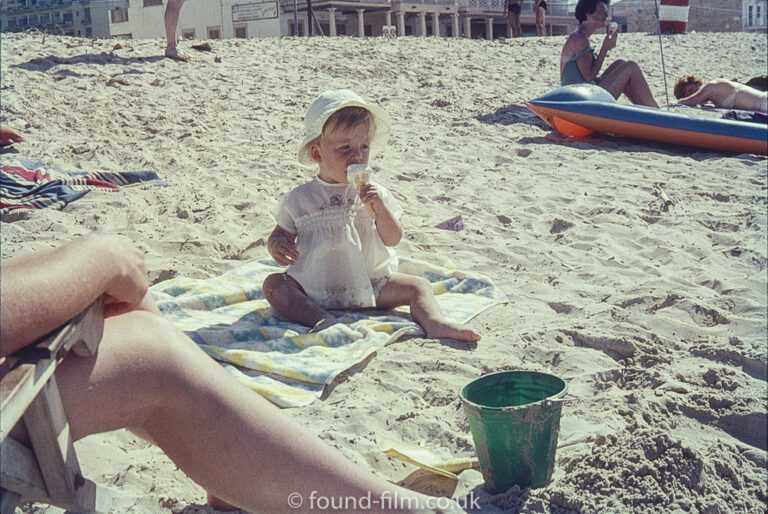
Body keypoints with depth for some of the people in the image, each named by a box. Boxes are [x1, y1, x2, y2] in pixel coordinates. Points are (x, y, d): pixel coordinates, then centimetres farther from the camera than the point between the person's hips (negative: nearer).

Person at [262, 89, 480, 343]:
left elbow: (393, 239, -1)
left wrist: (381, 208, -19)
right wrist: (276, 245, -18)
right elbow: (280, 234, 7)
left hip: (369, 286, 1)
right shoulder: (300, 198, -2)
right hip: (316, 290, -1)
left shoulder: (373, 193, 2)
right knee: (273, 284, -24)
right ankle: (322, 320, -41)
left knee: (417, 286, -14)